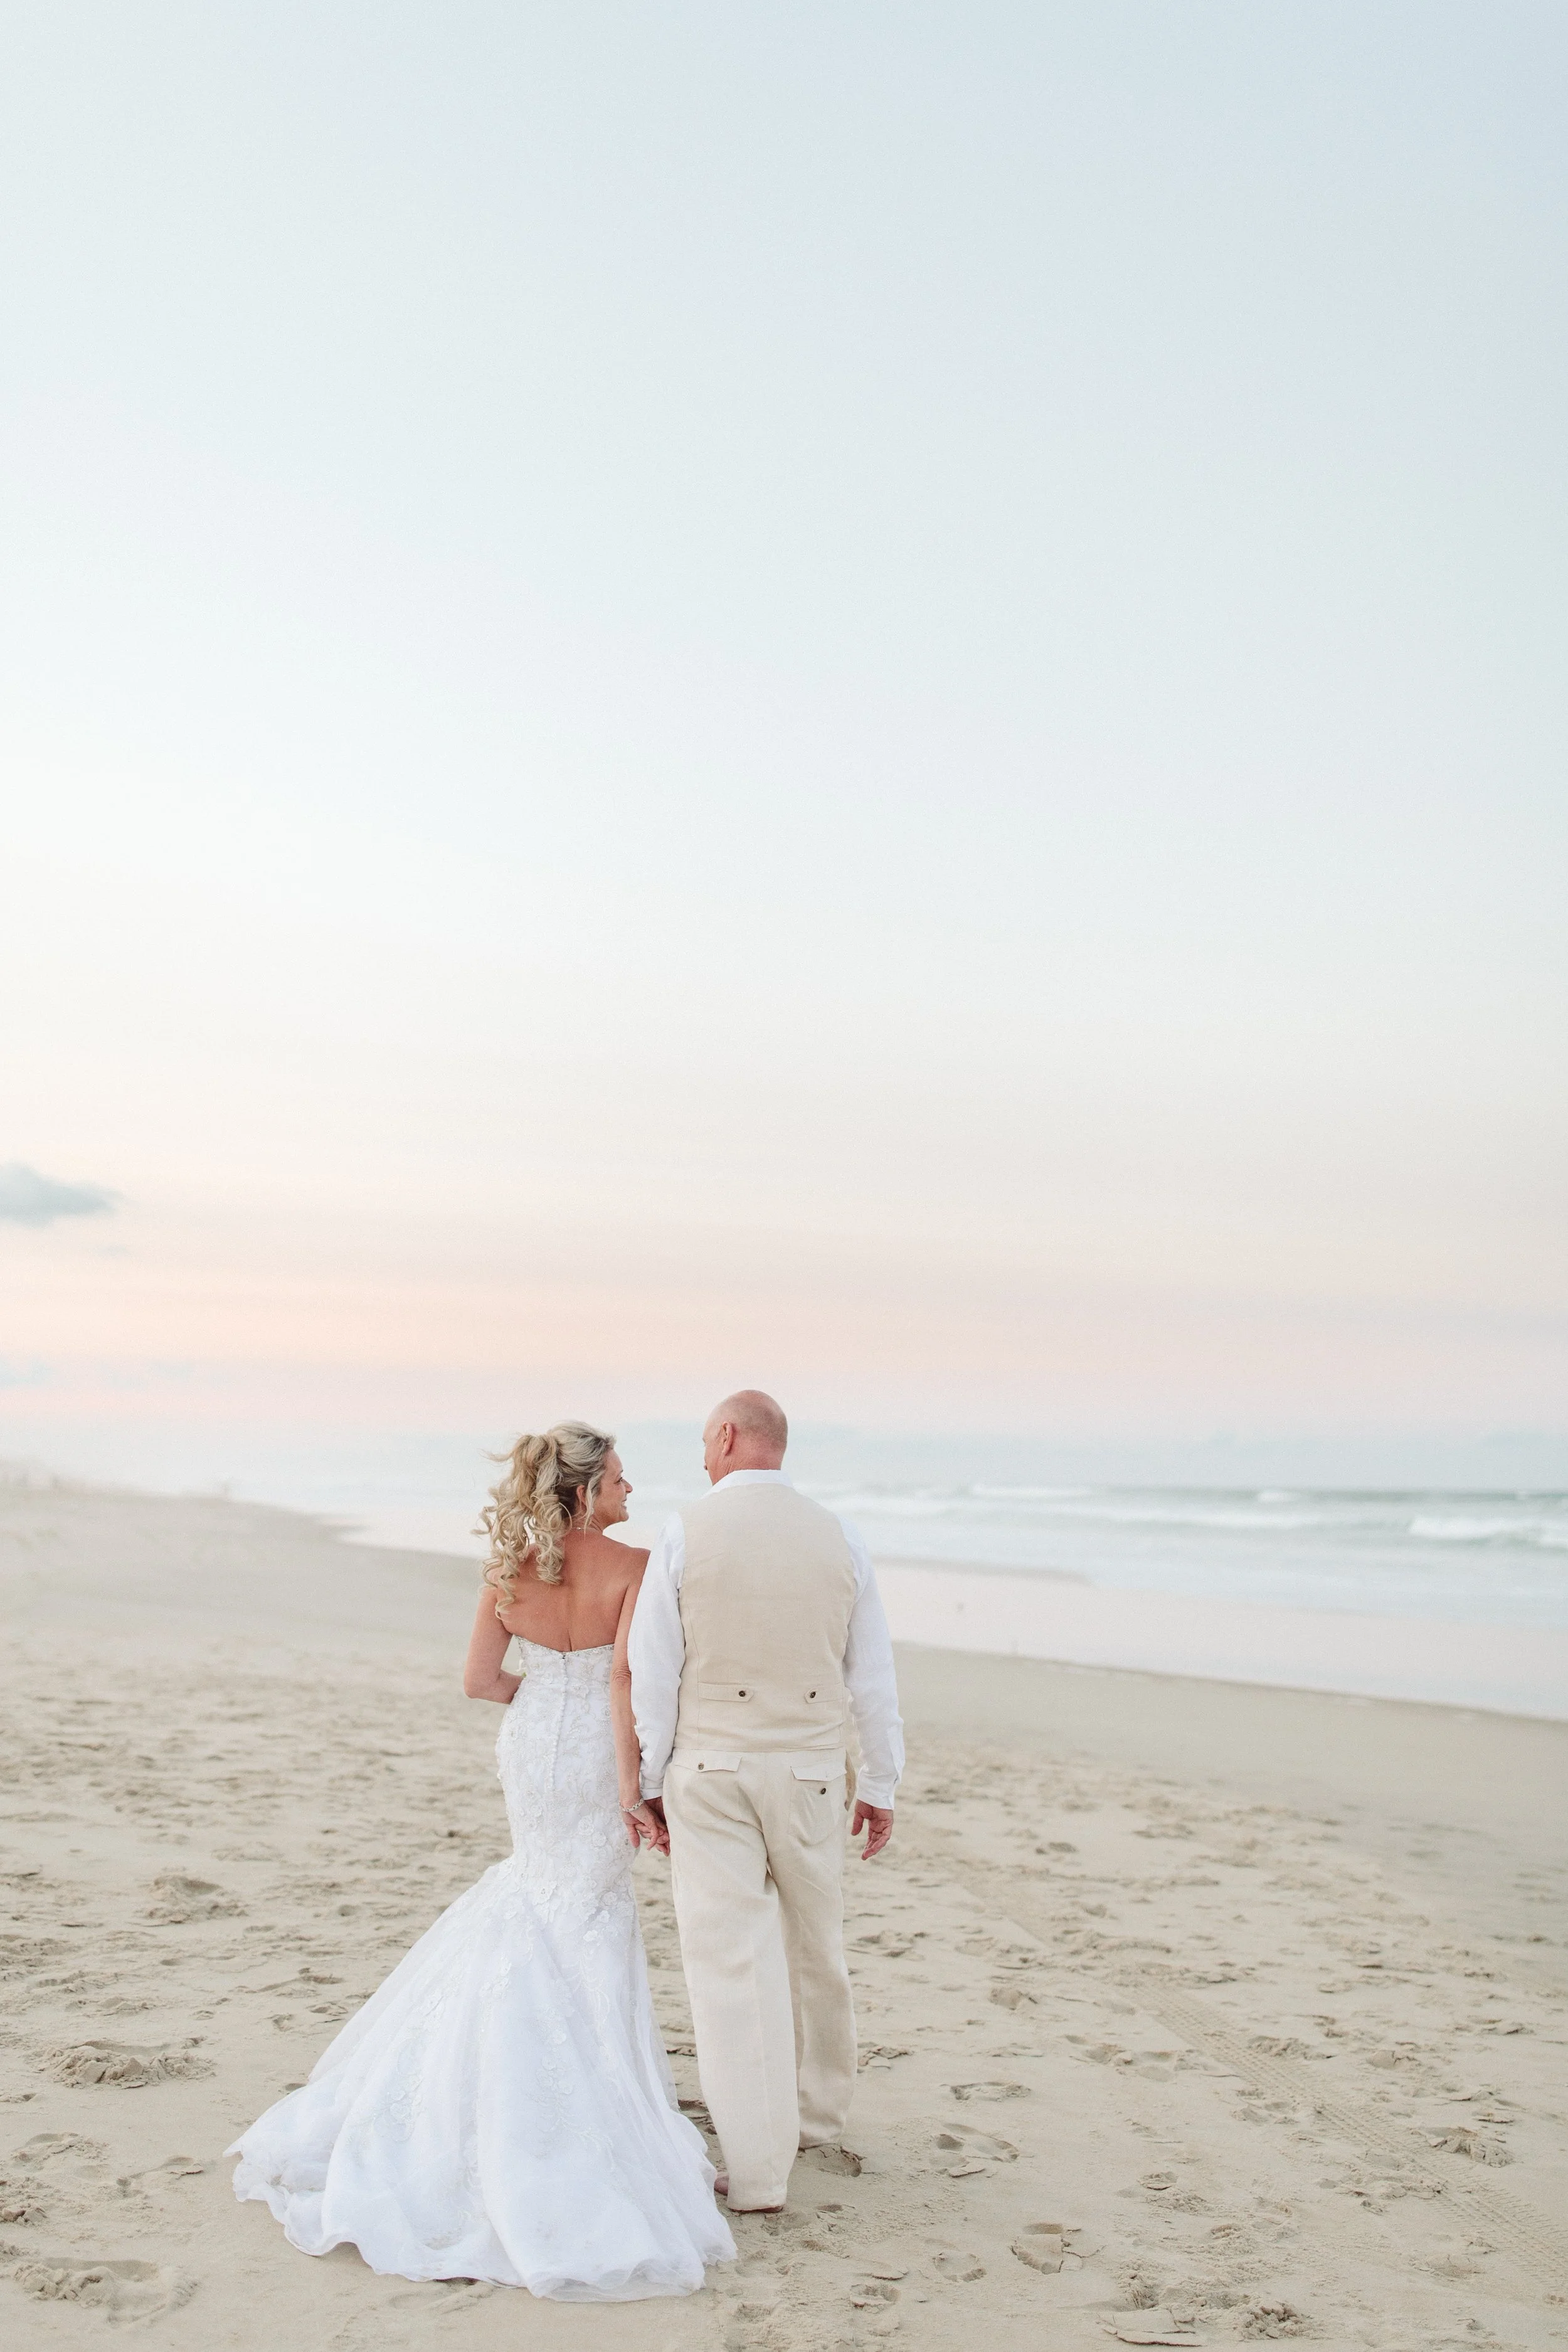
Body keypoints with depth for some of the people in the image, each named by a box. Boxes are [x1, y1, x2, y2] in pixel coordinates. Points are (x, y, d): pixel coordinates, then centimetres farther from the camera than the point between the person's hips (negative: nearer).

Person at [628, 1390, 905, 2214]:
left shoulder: (686, 1534, -7)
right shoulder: (838, 1540, 0)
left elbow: (653, 1672, -6)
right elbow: (873, 1676, 4)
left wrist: (648, 1783, 2)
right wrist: (879, 1787, 12)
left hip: (709, 1773, -3)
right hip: (810, 1773, 3)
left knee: (730, 1961, 0)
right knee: (813, 1946, 20)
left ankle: (756, 2168, 0)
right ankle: (817, 2111, 38)